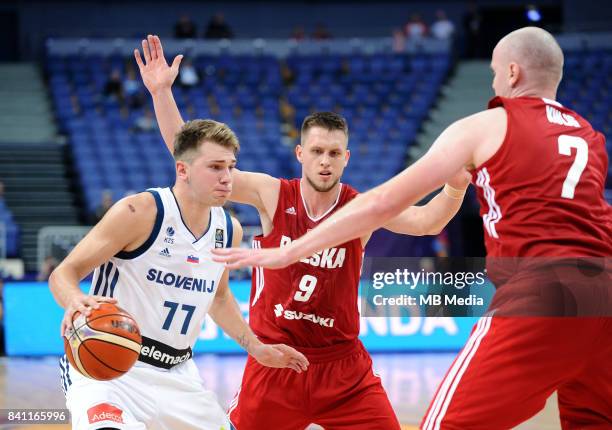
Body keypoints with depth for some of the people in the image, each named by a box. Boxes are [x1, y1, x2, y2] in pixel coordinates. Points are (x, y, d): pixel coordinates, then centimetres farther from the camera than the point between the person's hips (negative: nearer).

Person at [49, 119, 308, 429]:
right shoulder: (140, 212, -15)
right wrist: (76, 302, -36)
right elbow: (64, 273, -15)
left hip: (175, 374, 7)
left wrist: (255, 347, 21)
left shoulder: (229, 231, 6)